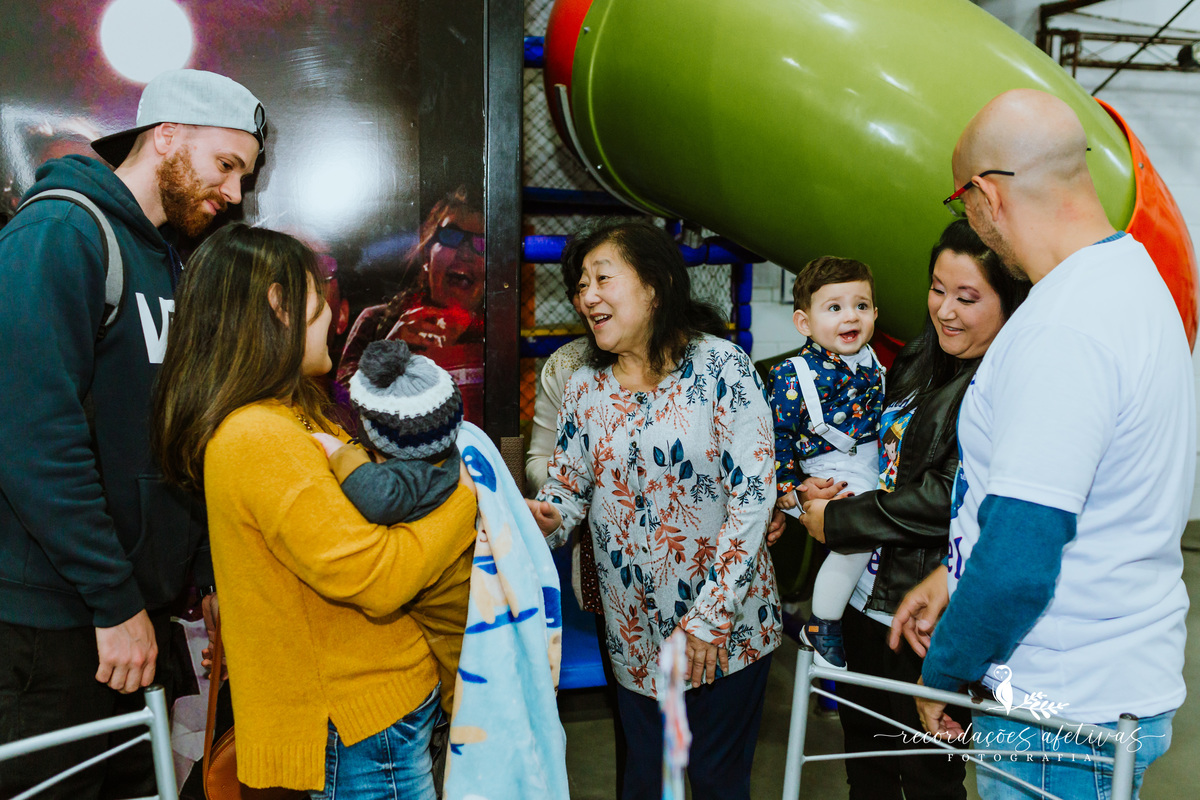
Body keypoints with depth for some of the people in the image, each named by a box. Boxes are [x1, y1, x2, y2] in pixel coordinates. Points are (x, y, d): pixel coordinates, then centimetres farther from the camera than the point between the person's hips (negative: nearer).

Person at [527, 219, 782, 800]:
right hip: (635, 633, 4)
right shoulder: (585, 387, 1)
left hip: (728, 625, -3)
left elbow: (753, 494, -16)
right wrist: (542, 519, -20)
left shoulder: (720, 366, -13)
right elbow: (567, 489, 5)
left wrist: (711, 613, -17)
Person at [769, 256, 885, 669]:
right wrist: (786, 485, -13)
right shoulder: (795, 375, -15)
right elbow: (778, 434, -12)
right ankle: (821, 627, -7)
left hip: (873, 465, 8)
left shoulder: (869, 361, 7)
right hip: (830, 473, -8)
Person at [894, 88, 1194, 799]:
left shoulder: (1062, 331, -26)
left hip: (1065, 720, -9)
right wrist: (953, 575, 16)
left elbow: (1018, 567, -30)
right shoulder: (1131, 274, 8)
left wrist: (943, 674, -12)